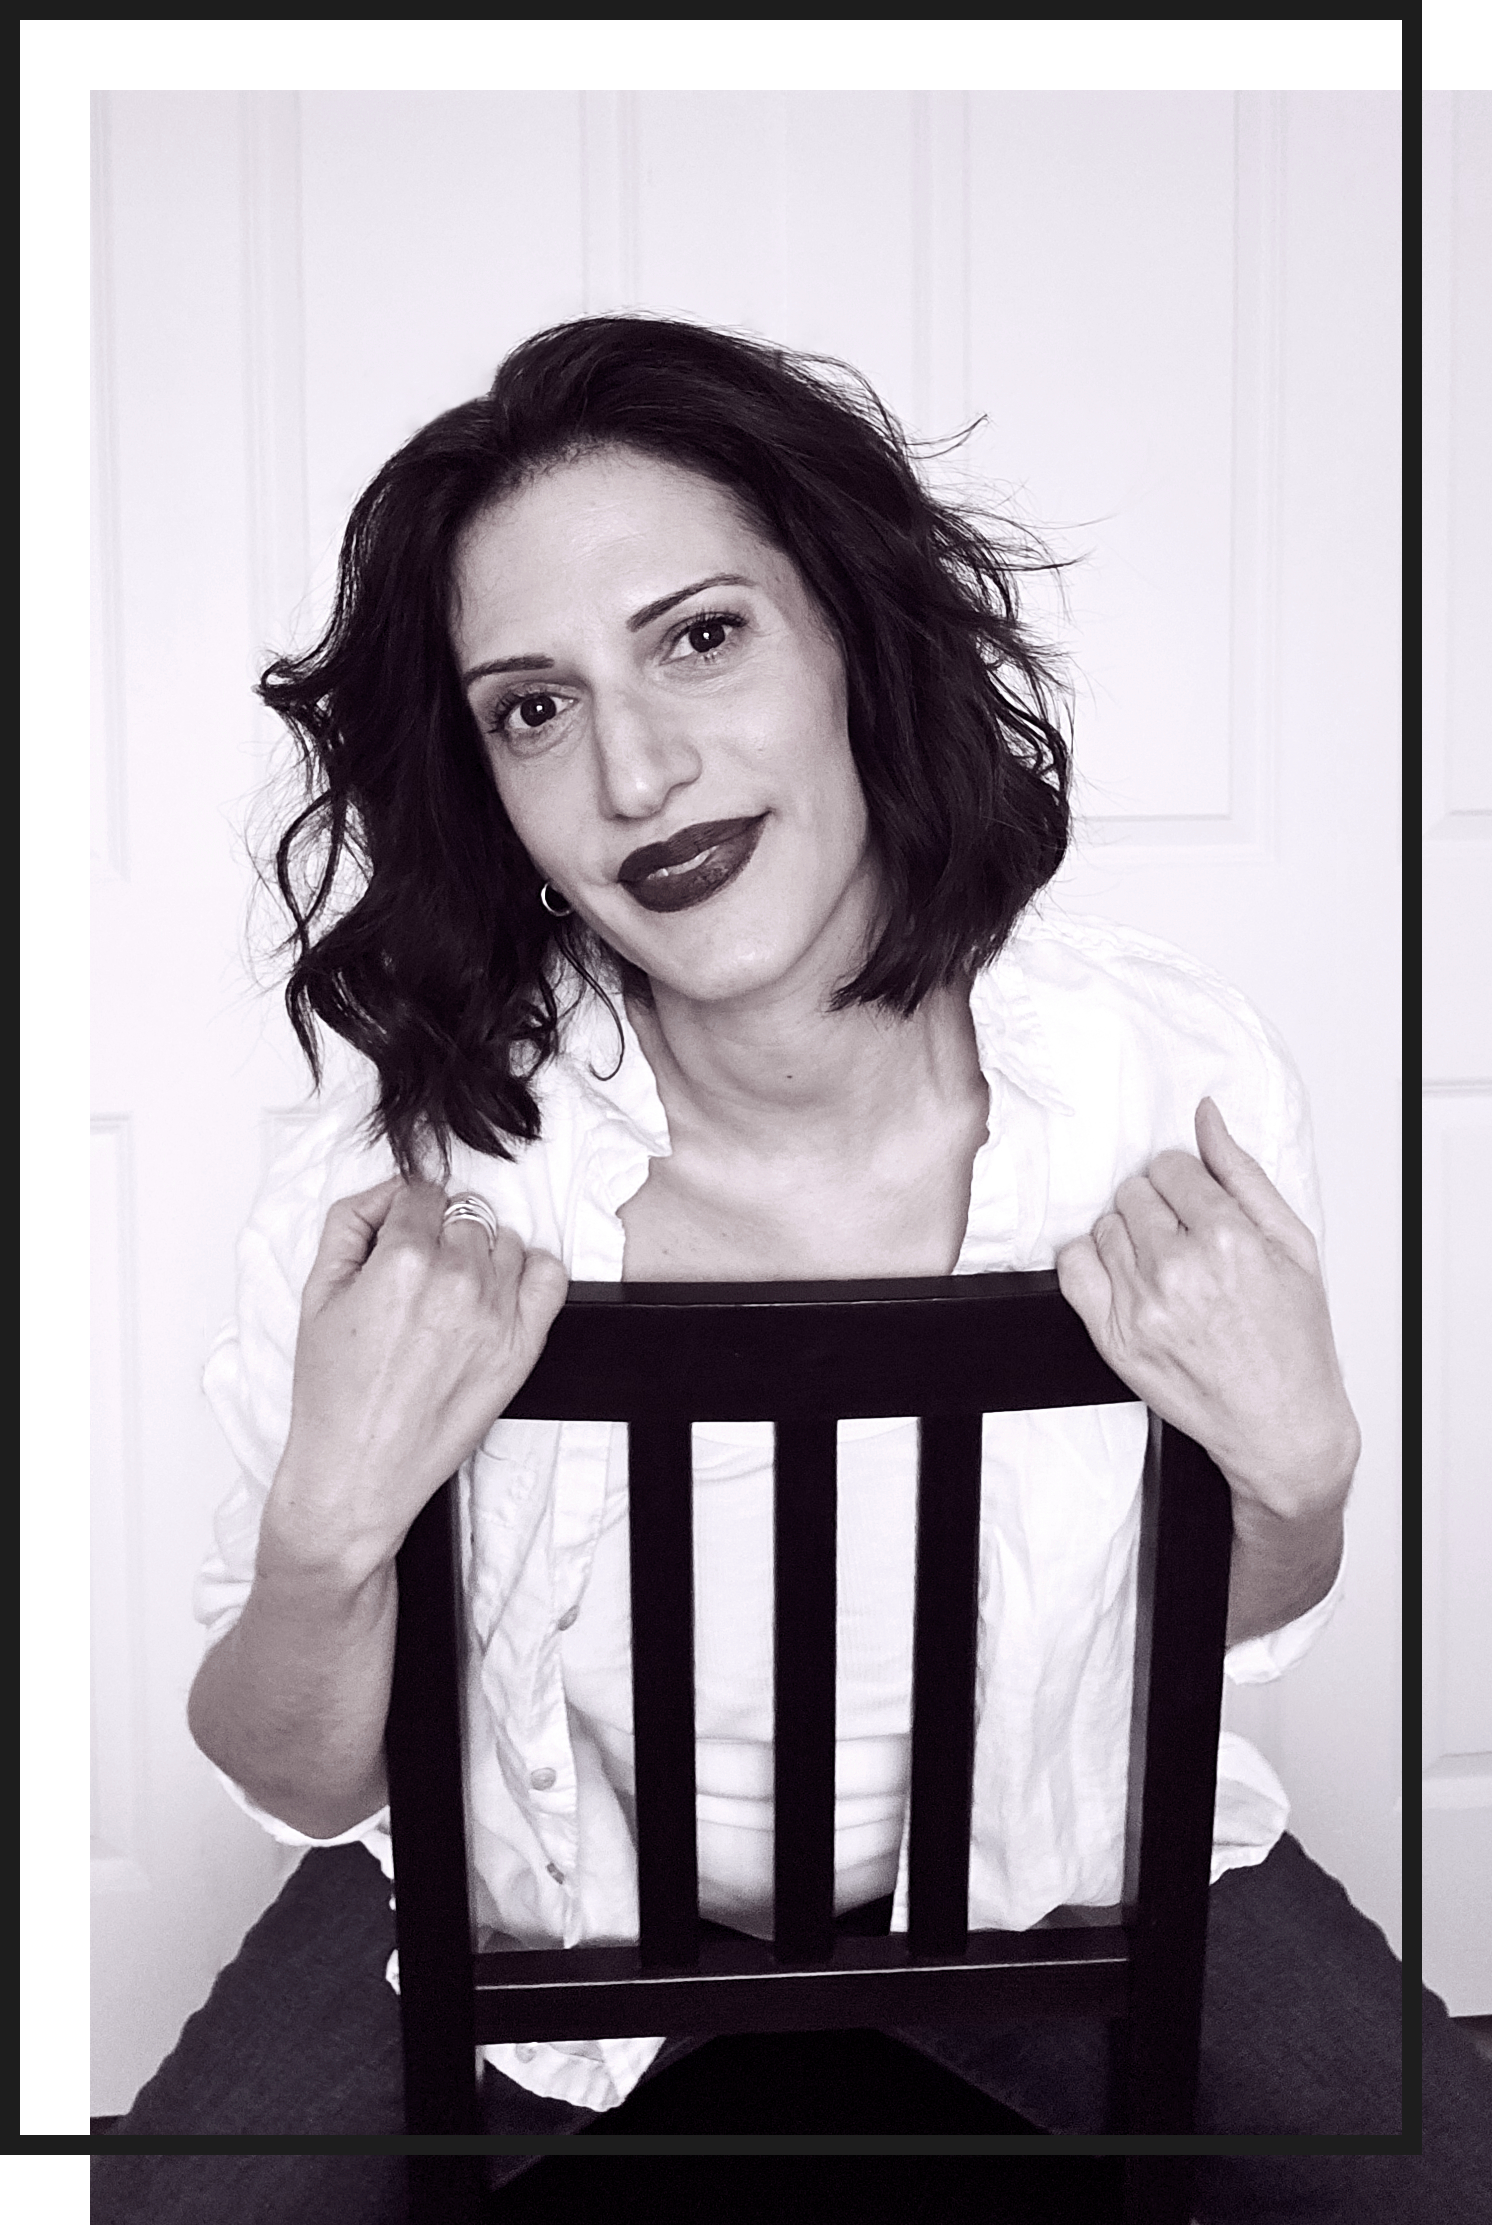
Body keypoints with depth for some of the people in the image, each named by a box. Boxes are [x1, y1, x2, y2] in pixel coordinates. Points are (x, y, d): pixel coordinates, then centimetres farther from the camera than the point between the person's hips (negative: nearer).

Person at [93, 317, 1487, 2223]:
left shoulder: (1181, 1083, -22)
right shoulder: (403, 1197, -26)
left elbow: (1231, 1630, -3)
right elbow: (301, 1786, -11)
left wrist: (1297, 1468, -24)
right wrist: (330, 1538, -31)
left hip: (1030, 1846, 2)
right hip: (539, 1883, -1)